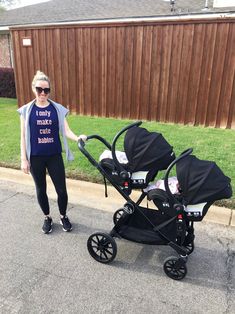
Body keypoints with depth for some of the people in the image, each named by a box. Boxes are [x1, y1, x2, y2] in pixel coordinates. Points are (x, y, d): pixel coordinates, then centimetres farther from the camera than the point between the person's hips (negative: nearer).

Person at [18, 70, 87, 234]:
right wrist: (24, 159, -4)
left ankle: (63, 216, 30)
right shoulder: (26, 110, -2)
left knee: (61, 189, 4)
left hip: (54, 156, 0)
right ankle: (47, 218, 36)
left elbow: (65, 131, -8)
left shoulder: (58, 109, -2)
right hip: (35, 157, 0)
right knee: (41, 190, 14)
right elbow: (24, 136, -1)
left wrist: (77, 137, -29)